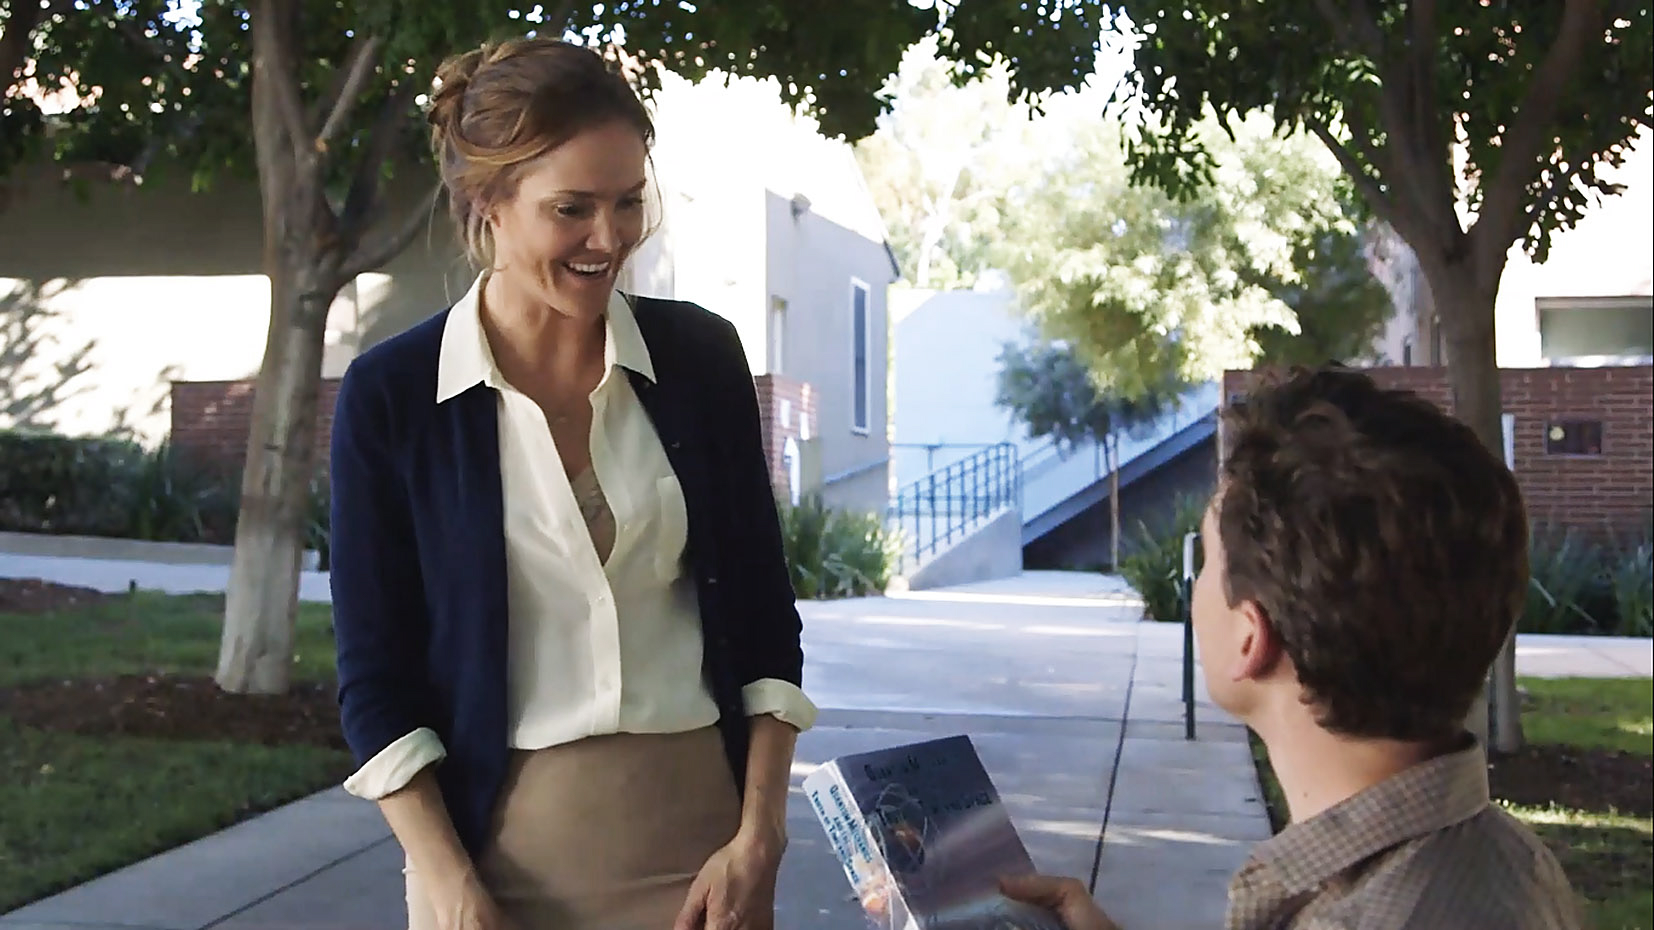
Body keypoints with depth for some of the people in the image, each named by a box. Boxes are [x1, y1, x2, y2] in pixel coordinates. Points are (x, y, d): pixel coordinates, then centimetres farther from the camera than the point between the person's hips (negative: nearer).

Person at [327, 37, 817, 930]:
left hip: (697, 825, 2)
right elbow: (375, 673, -4)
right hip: (499, 841, -1)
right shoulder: (391, 393, -7)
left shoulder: (702, 356, -1)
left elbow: (763, 616, 3)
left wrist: (758, 836, -4)